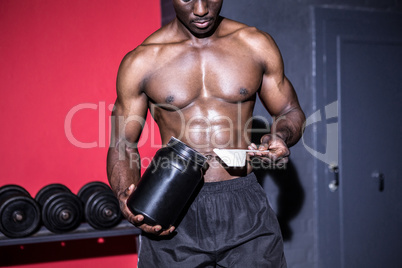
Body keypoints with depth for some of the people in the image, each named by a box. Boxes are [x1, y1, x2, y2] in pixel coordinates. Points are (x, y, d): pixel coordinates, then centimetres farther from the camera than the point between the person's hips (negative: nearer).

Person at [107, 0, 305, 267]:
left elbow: (291, 112, 14)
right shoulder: (141, 62, -2)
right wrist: (127, 200, -15)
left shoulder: (256, 45, 3)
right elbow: (123, 144, 4)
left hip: (245, 207, 1)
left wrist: (281, 136, -10)